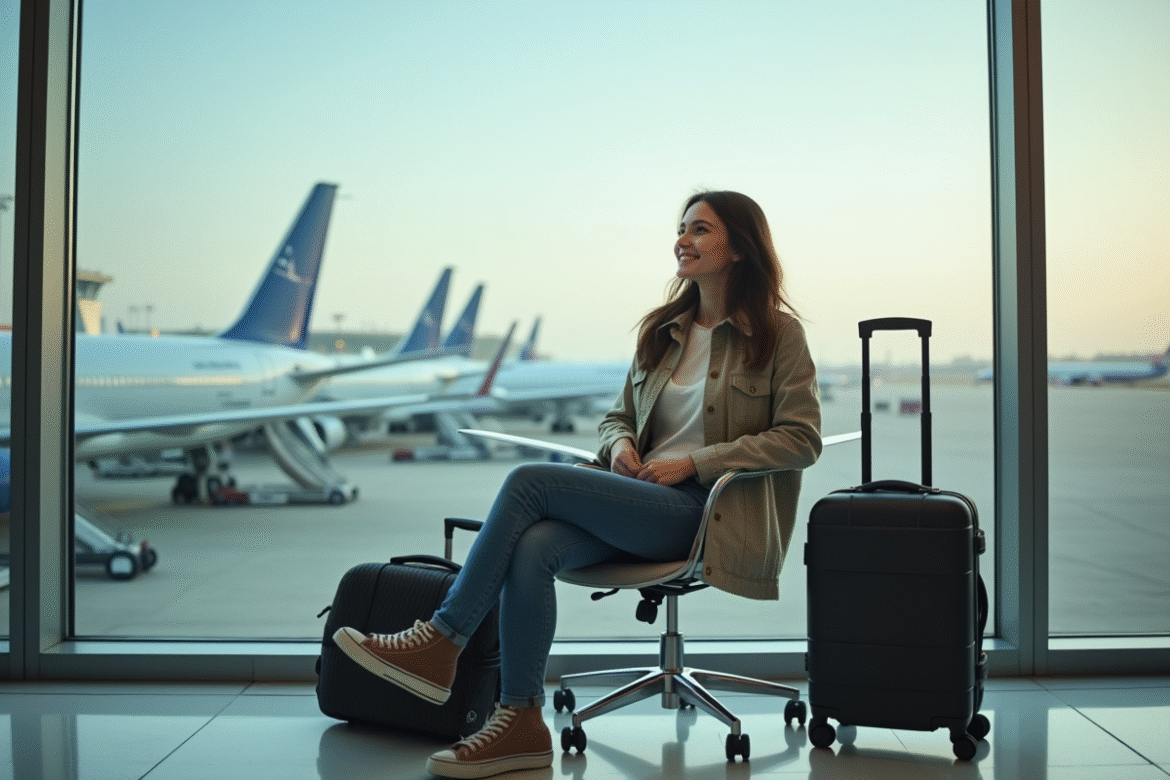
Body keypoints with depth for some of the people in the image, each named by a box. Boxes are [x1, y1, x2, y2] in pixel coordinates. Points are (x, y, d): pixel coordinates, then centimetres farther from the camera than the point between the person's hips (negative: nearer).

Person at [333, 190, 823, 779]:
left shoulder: (778, 333, 1)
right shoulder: (662, 330, 18)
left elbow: (801, 438, -6)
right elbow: (617, 415, 25)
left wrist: (694, 462, -12)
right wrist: (620, 444, -1)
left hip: (702, 510, -6)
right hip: (638, 499, 6)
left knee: (530, 480, -23)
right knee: (532, 547, -26)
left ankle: (439, 644, -15)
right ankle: (520, 723, -18)